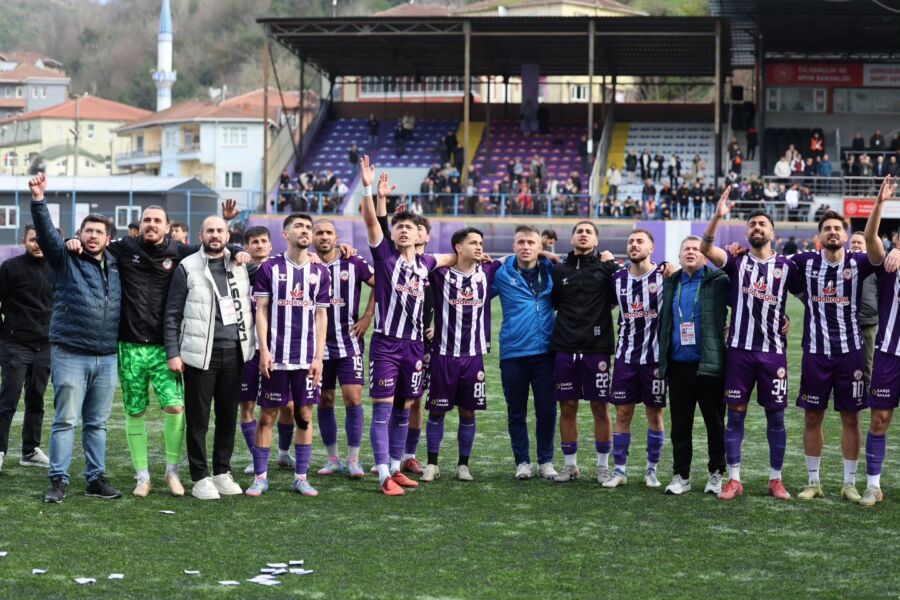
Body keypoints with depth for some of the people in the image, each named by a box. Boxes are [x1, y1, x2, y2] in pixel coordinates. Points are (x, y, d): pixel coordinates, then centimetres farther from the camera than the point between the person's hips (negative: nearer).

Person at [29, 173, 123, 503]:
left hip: (106, 357, 4)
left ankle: (96, 478, 18)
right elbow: (46, 232, -15)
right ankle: (58, 480, 1)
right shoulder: (66, 259, 0)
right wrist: (38, 200, -30)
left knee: (97, 423, 11)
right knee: (66, 420, -3)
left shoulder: (115, 265, 13)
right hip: (70, 354, -4)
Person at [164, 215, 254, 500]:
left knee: (228, 416, 9)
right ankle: (200, 478, 7)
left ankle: (222, 473, 19)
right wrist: (173, 353, -7)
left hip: (234, 351, 4)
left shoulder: (240, 265, 10)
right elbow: (173, 314, -1)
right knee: (198, 419, 0)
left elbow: (251, 303, 15)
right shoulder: (187, 268, -1)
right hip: (200, 353, -4)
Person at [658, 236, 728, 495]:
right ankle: (681, 476, 14)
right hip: (678, 365, 4)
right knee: (680, 423, 7)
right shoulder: (671, 283, 13)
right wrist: (662, 359, 15)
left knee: (715, 422, 4)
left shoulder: (718, 281, -2)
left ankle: (716, 474, 13)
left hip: (709, 364, -4)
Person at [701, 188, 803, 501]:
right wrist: (717, 216, -25)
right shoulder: (737, 262, 4)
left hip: (774, 351, 0)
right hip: (740, 349, 0)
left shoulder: (786, 266, 7)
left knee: (776, 416, 4)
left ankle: (776, 480, 13)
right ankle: (734, 480, 7)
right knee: (735, 414, 1)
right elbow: (706, 249, -13)